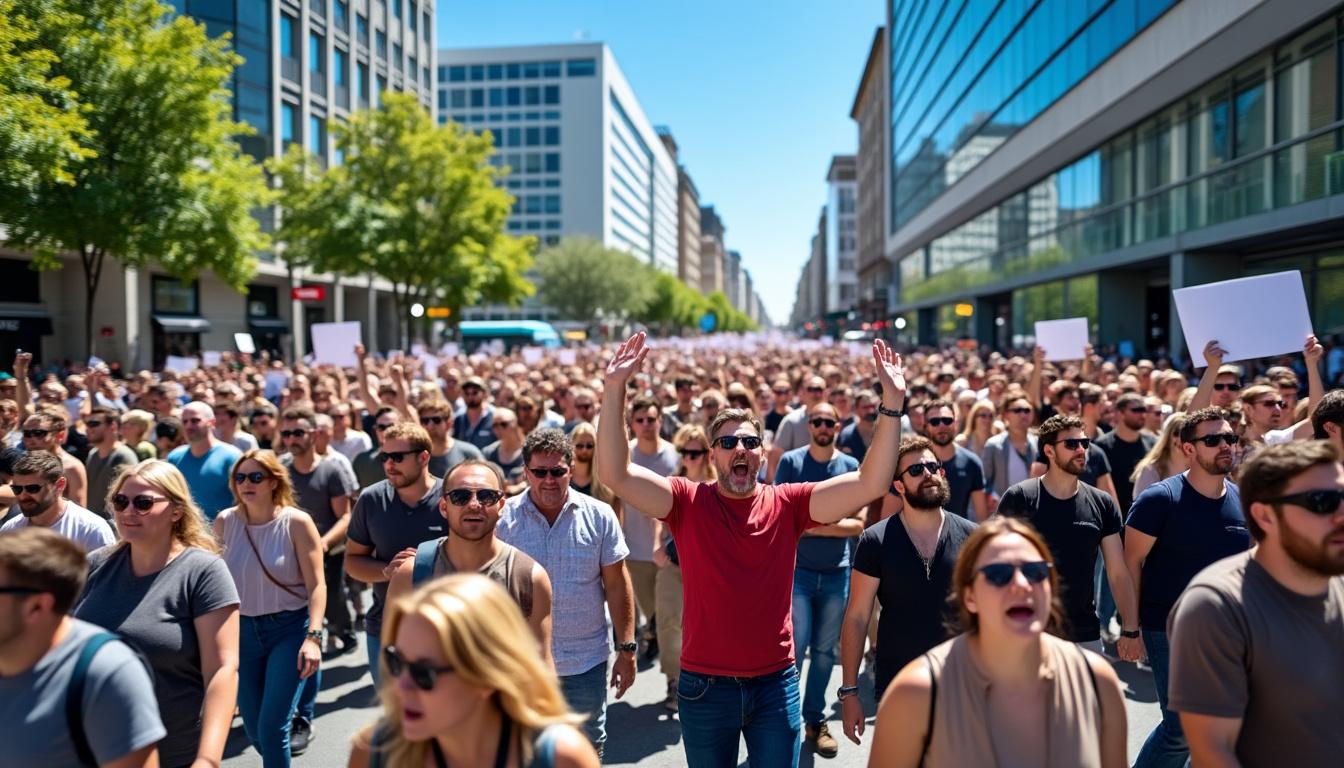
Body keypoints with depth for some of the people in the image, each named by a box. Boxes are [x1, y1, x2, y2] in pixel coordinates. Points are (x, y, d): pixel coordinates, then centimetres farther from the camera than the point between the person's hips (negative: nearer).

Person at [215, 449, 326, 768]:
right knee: (253, 729, 13)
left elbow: (317, 585, -15)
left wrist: (313, 637, -24)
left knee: (272, 727, -8)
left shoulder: (296, 523, -12)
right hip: (243, 630, 4)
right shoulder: (225, 521, -1)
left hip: (290, 628, -4)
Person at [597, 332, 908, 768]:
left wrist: (892, 404, -21)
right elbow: (617, 475, -19)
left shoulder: (788, 504, -4)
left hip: (776, 684, 1)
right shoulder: (687, 503, -7)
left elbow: (871, 483, -12)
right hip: (705, 686, 0)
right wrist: (615, 391, -27)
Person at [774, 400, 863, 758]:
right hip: (796, 569, -2)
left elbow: (858, 524, -3)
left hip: (837, 572, 3)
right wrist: (835, 522, -13)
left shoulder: (851, 467, 2)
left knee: (825, 651, 12)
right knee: (795, 647, -5)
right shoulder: (790, 461, -3)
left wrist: (814, 525, -13)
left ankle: (816, 721, 27)